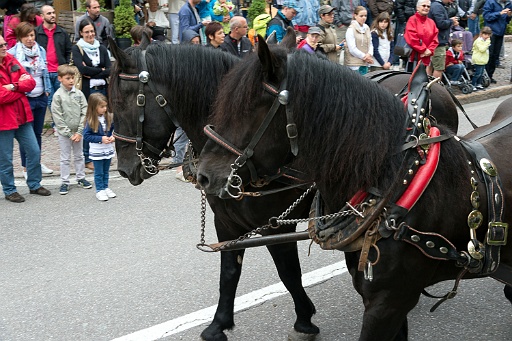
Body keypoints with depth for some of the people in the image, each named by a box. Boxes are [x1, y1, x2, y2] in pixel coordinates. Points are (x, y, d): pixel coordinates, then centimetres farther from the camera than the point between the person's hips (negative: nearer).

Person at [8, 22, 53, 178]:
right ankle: (26, 167, 11)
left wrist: (47, 90, 11)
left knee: (38, 132, 15)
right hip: (25, 99, -5)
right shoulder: (13, 53, -10)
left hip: (41, 97, 5)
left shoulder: (41, 50, 6)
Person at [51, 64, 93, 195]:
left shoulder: (79, 93, -2)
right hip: (64, 133, -3)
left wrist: (79, 132, -9)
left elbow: (84, 112, -2)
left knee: (79, 156, 14)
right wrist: (69, 134, -13)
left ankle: (81, 178, 27)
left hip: (78, 131, 3)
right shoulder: (58, 95, -9)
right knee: (65, 158, 4)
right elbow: (57, 117, -11)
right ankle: (64, 182, 11)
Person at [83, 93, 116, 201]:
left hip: (108, 150, 5)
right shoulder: (90, 121, -18)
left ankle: (105, 187, 32)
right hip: (97, 151, -4)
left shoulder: (109, 117, -4)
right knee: (99, 173, 8)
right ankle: (99, 190, 20)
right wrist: (101, 139, -22)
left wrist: (113, 137, -11)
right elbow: (86, 136, -16)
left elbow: (114, 130, 10)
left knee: (106, 171, 19)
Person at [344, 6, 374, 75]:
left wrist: (369, 54, -6)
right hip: (354, 64, -7)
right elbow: (352, 49, -13)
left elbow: (370, 44, 14)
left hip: (365, 64, 7)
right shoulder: (351, 29, -9)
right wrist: (364, 57, -10)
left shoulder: (367, 28, 12)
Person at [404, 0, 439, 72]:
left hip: (428, 58, 6)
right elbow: (412, 38, -14)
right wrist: (424, 50, -13)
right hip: (415, 56, -6)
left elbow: (435, 38, 9)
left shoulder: (431, 22, 14)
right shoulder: (412, 20, -5)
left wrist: (430, 50, -8)